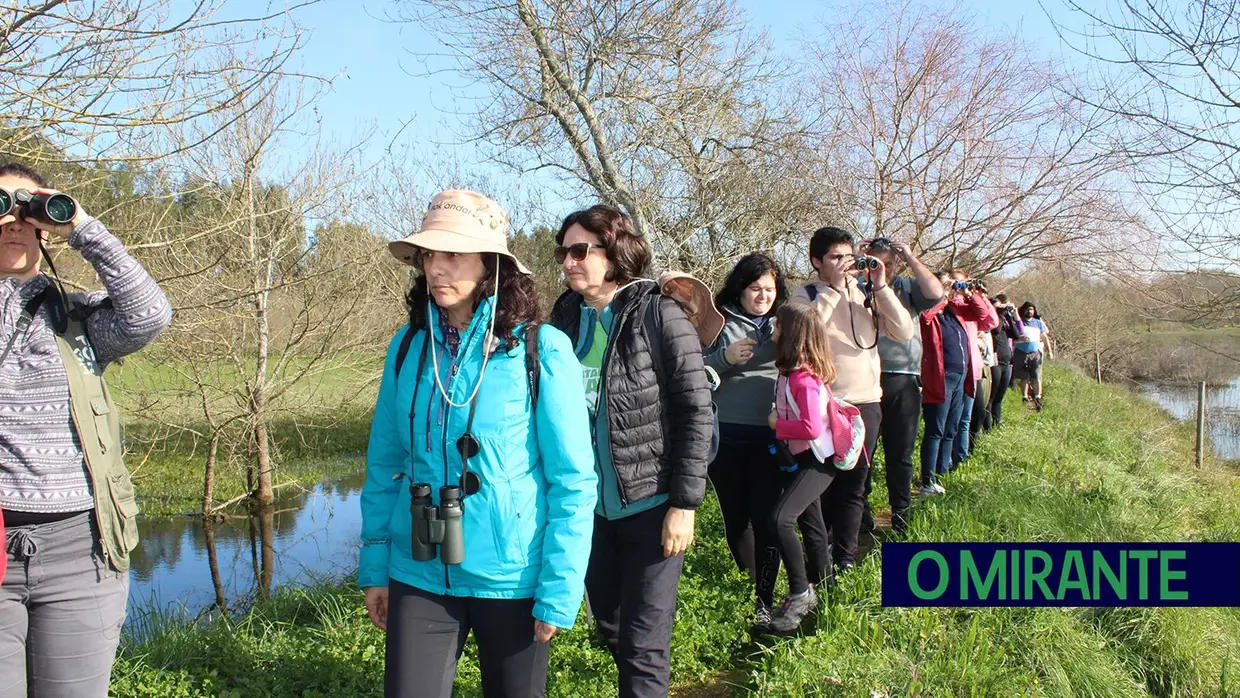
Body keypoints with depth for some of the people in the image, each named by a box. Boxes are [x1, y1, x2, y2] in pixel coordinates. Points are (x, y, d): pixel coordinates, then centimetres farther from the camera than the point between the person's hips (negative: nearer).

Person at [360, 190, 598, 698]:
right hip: (419, 575, 3)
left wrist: (559, 591, -12)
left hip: (512, 579, -2)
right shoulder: (407, 347, 0)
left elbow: (572, 481, -11)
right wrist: (375, 565, 6)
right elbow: (383, 466, 8)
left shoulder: (540, 350, -12)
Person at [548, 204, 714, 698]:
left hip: (650, 504, -5)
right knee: (610, 629, 18)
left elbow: (697, 412, -12)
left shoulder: (659, 315, -12)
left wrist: (684, 503, -15)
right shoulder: (567, 317, 4)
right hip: (591, 505, 6)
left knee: (642, 642, 0)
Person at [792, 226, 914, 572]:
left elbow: (904, 332, -2)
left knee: (853, 486, 9)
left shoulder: (867, 291, 6)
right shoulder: (807, 294, -1)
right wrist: (834, 288, -18)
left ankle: (844, 558, 20)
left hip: (866, 403, 3)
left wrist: (881, 287, -9)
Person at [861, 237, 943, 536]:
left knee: (900, 452, 10)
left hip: (902, 383, 1)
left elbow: (935, 293, -10)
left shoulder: (907, 286, 7)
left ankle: (900, 516, 22)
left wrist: (911, 258, -7)